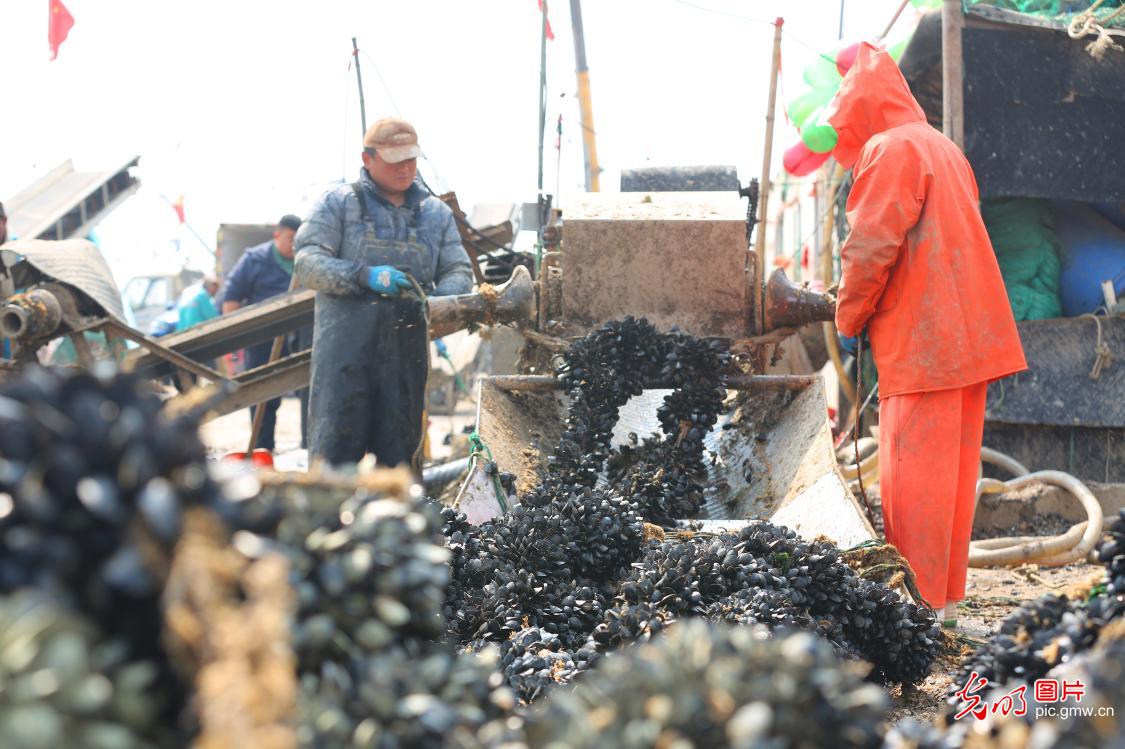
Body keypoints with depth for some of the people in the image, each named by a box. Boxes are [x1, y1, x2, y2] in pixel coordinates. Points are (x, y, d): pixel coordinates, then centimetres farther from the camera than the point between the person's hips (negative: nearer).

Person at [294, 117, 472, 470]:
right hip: (345, 347, -4)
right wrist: (364, 276, -19)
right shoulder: (337, 204, 6)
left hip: (407, 352, 4)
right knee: (336, 446, -8)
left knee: (401, 449, 6)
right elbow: (308, 262, -4)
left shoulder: (436, 213, 18)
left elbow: (459, 271, 14)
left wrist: (439, 301, -10)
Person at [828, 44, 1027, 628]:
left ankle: (919, 604, -4)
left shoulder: (891, 148, -9)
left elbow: (871, 247, -17)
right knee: (951, 467, 11)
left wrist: (849, 318, -2)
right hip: (965, 336, 9)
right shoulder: (943, 149, 20)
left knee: (915, 470, -6)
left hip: (921, 340, -9)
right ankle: (946, 596, 16)